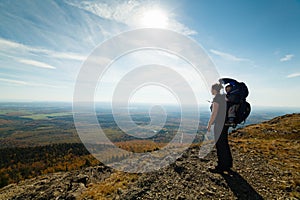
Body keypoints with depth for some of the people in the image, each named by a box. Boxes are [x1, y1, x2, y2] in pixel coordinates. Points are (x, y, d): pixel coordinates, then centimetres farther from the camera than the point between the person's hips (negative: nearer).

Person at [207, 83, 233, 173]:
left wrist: (209, 124, -14)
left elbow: (214, 114, -21)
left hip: (219, 124, -10)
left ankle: (220, 167, 12)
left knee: (220, 145, 0)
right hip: (225, 123, 10)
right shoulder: (223, 97, 12)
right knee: (225, 144, 18)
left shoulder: (216, 98, -16)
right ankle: (228, 165, 32)